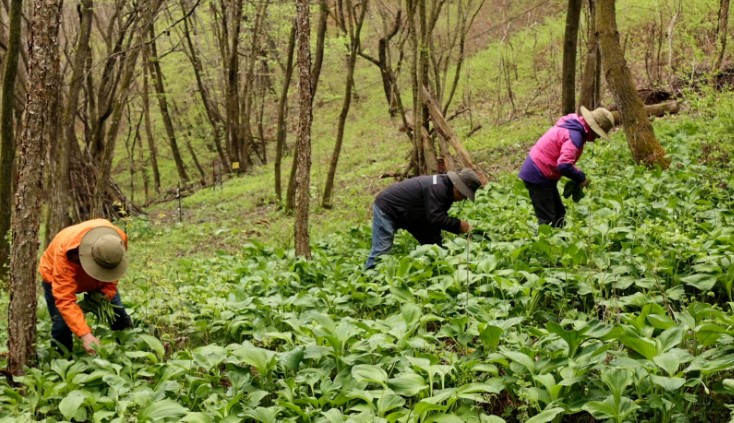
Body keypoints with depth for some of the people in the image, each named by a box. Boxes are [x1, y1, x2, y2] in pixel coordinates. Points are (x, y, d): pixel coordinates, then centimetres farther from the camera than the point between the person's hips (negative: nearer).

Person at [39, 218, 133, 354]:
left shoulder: (119, 239, -34)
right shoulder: (65, 251, -46)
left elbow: (113, 270, -9)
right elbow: (65, 299, -45)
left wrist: (107, 294, -25)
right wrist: (85, 334, -54)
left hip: (97, 280, 4)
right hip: (57, 278, -4)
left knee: (120, 317, 1)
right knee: (61, 325, -16)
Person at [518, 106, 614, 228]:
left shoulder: (574, 125, 8)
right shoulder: (575, 136, -23)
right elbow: (564, 165, -32)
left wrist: (578, 175, 7)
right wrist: (581, 178, -15)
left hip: (537, 172, 11)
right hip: (538, 176, -11)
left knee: (558, 213, 19)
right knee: (547, 219, -8)